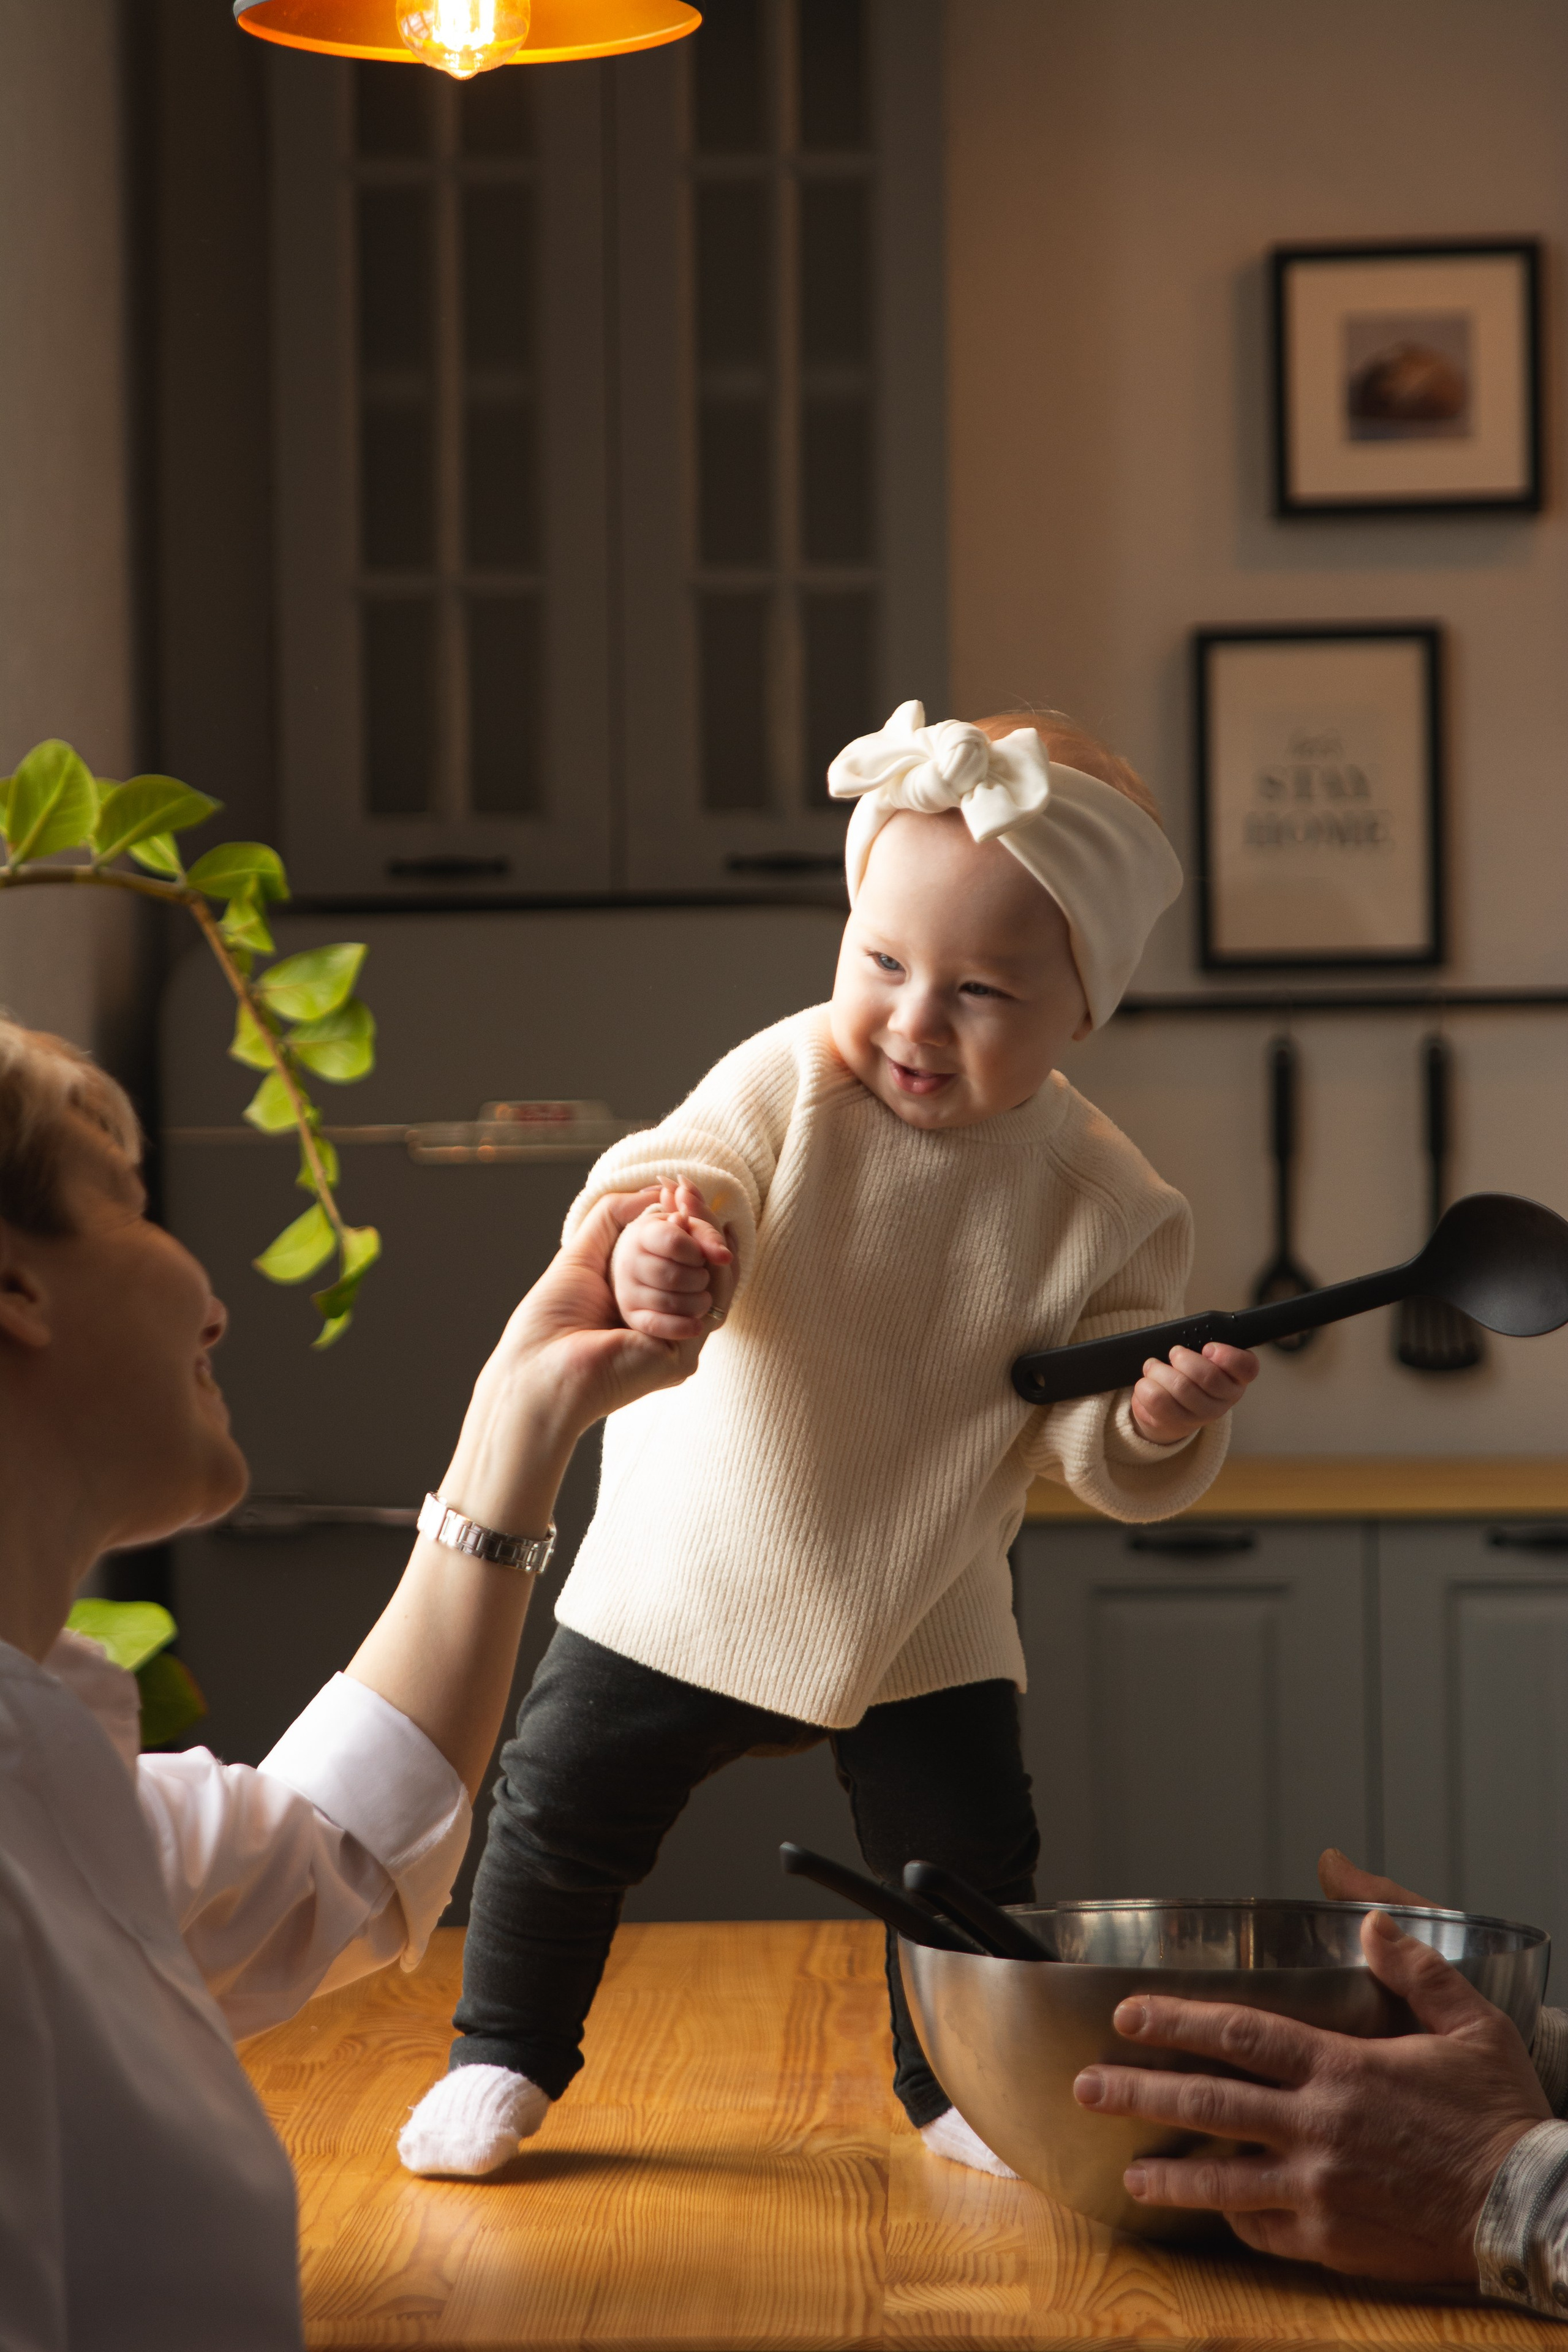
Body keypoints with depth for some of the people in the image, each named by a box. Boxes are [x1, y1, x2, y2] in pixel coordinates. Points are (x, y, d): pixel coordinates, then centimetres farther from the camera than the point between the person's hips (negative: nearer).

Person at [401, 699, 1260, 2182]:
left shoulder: (1104, 1203, -13)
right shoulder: (786, 1082, -16)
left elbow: (1099, 1455, -11)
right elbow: (670, 1176, -28)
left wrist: (1160, 1423, -34)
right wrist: (651, 1250, -52)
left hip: (927, 1614, 1)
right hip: (698, 1569, -1)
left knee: (970, 1862, 4)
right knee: (564, 1807, 3)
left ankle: (960, 2089, 30)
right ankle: (503, 2057, 25)